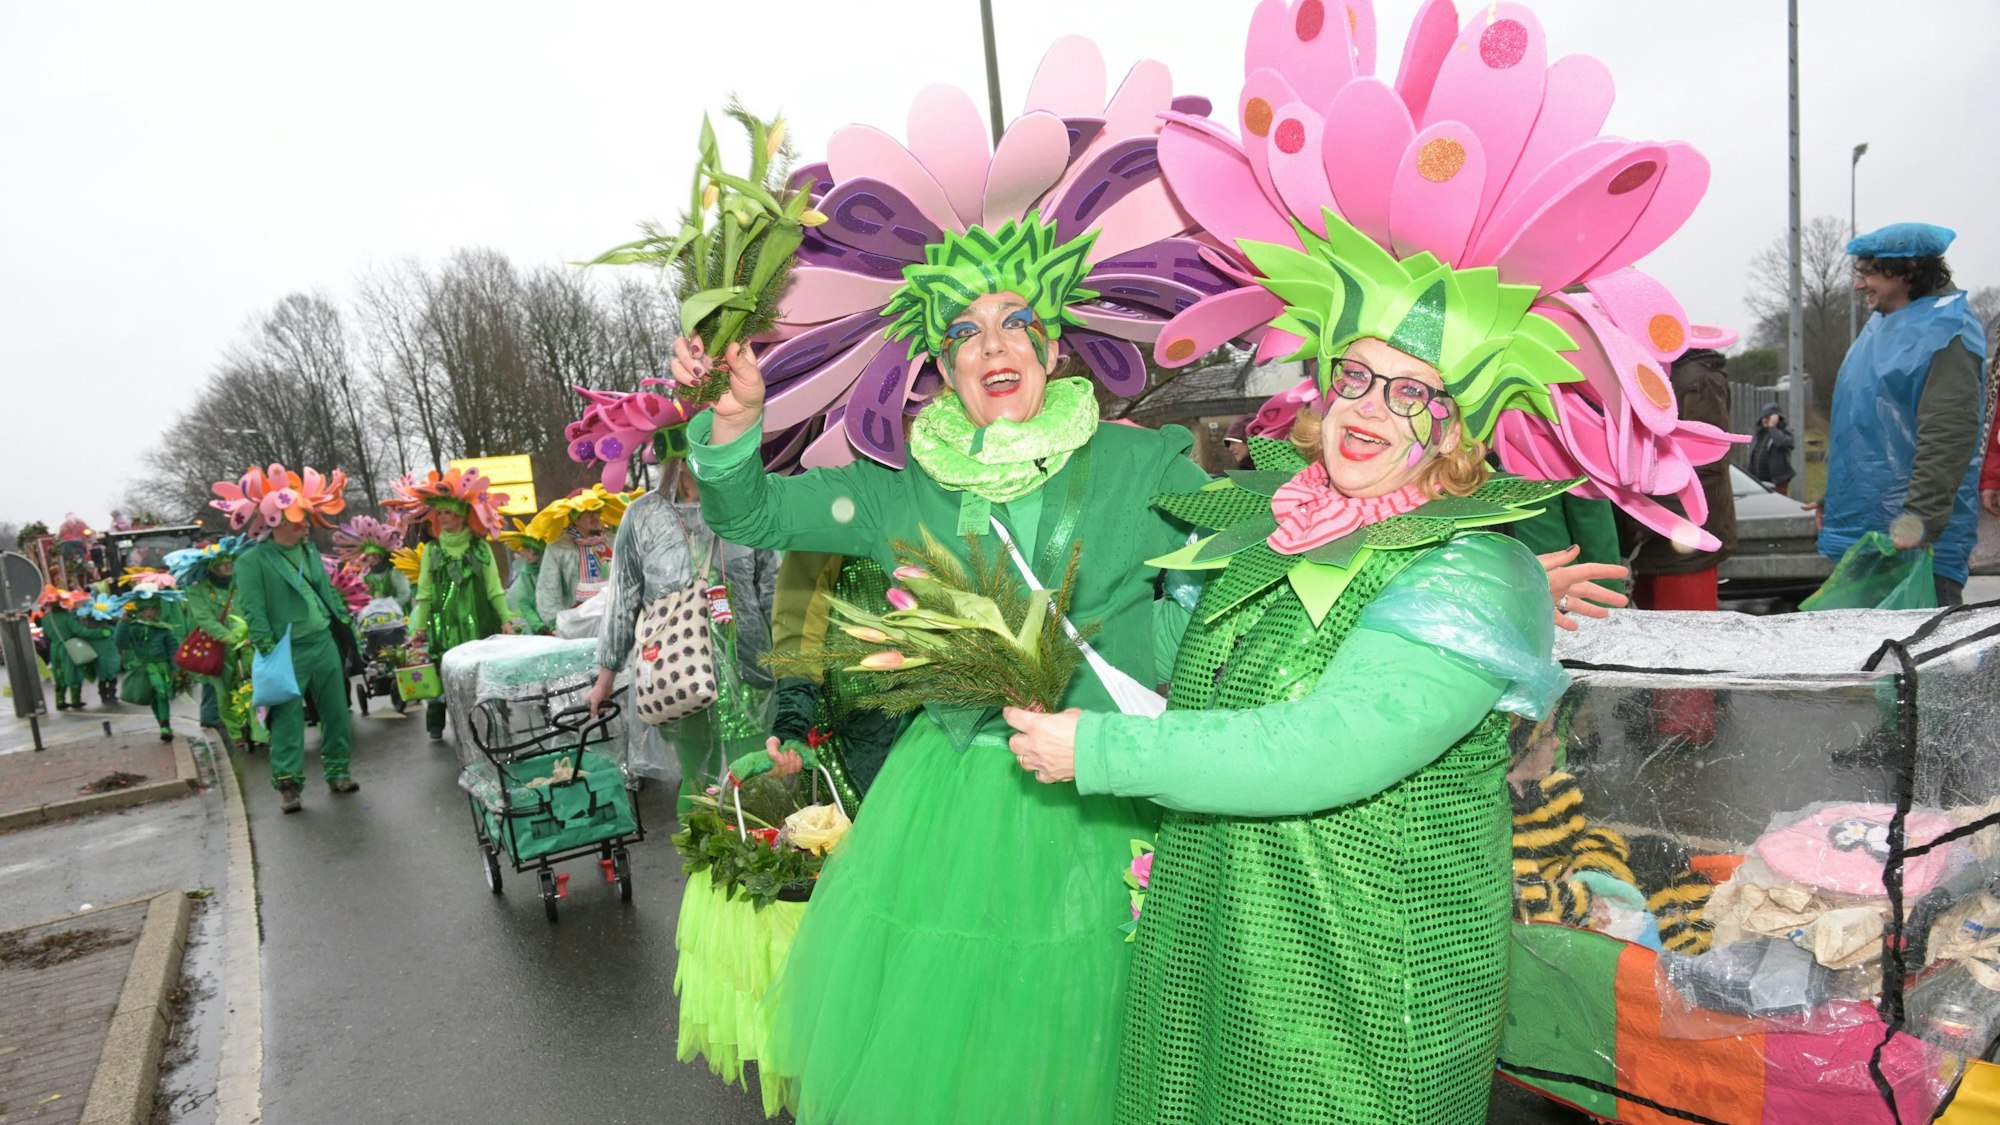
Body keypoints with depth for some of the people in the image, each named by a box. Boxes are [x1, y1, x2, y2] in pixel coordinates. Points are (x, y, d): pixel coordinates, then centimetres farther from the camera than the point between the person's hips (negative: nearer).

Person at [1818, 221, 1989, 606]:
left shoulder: (1946, 330, -11)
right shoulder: (1879, 326, 16)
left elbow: (1949, 434, -20)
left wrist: (1920, 516, -27)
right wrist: (1832, 500, 22)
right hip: (1860, 523, 9)